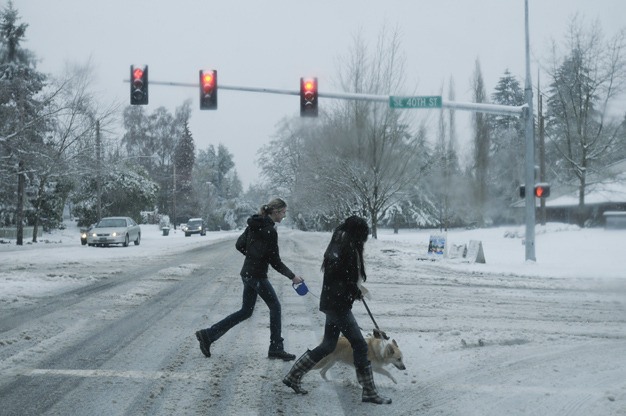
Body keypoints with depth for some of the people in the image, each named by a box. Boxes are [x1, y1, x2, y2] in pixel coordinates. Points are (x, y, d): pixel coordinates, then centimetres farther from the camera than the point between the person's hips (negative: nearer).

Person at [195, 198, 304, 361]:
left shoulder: (254, 224, 8)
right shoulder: (270, 231, -18)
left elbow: (239, 245, 14)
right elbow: (275, 261, -16)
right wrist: (292, 276, -7)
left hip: (247, 273, 9)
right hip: (258, 276, -9)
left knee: (246, 311, 13)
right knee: (275, 307, 6)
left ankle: (208, 335, 9)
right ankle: (276, 348, 12)